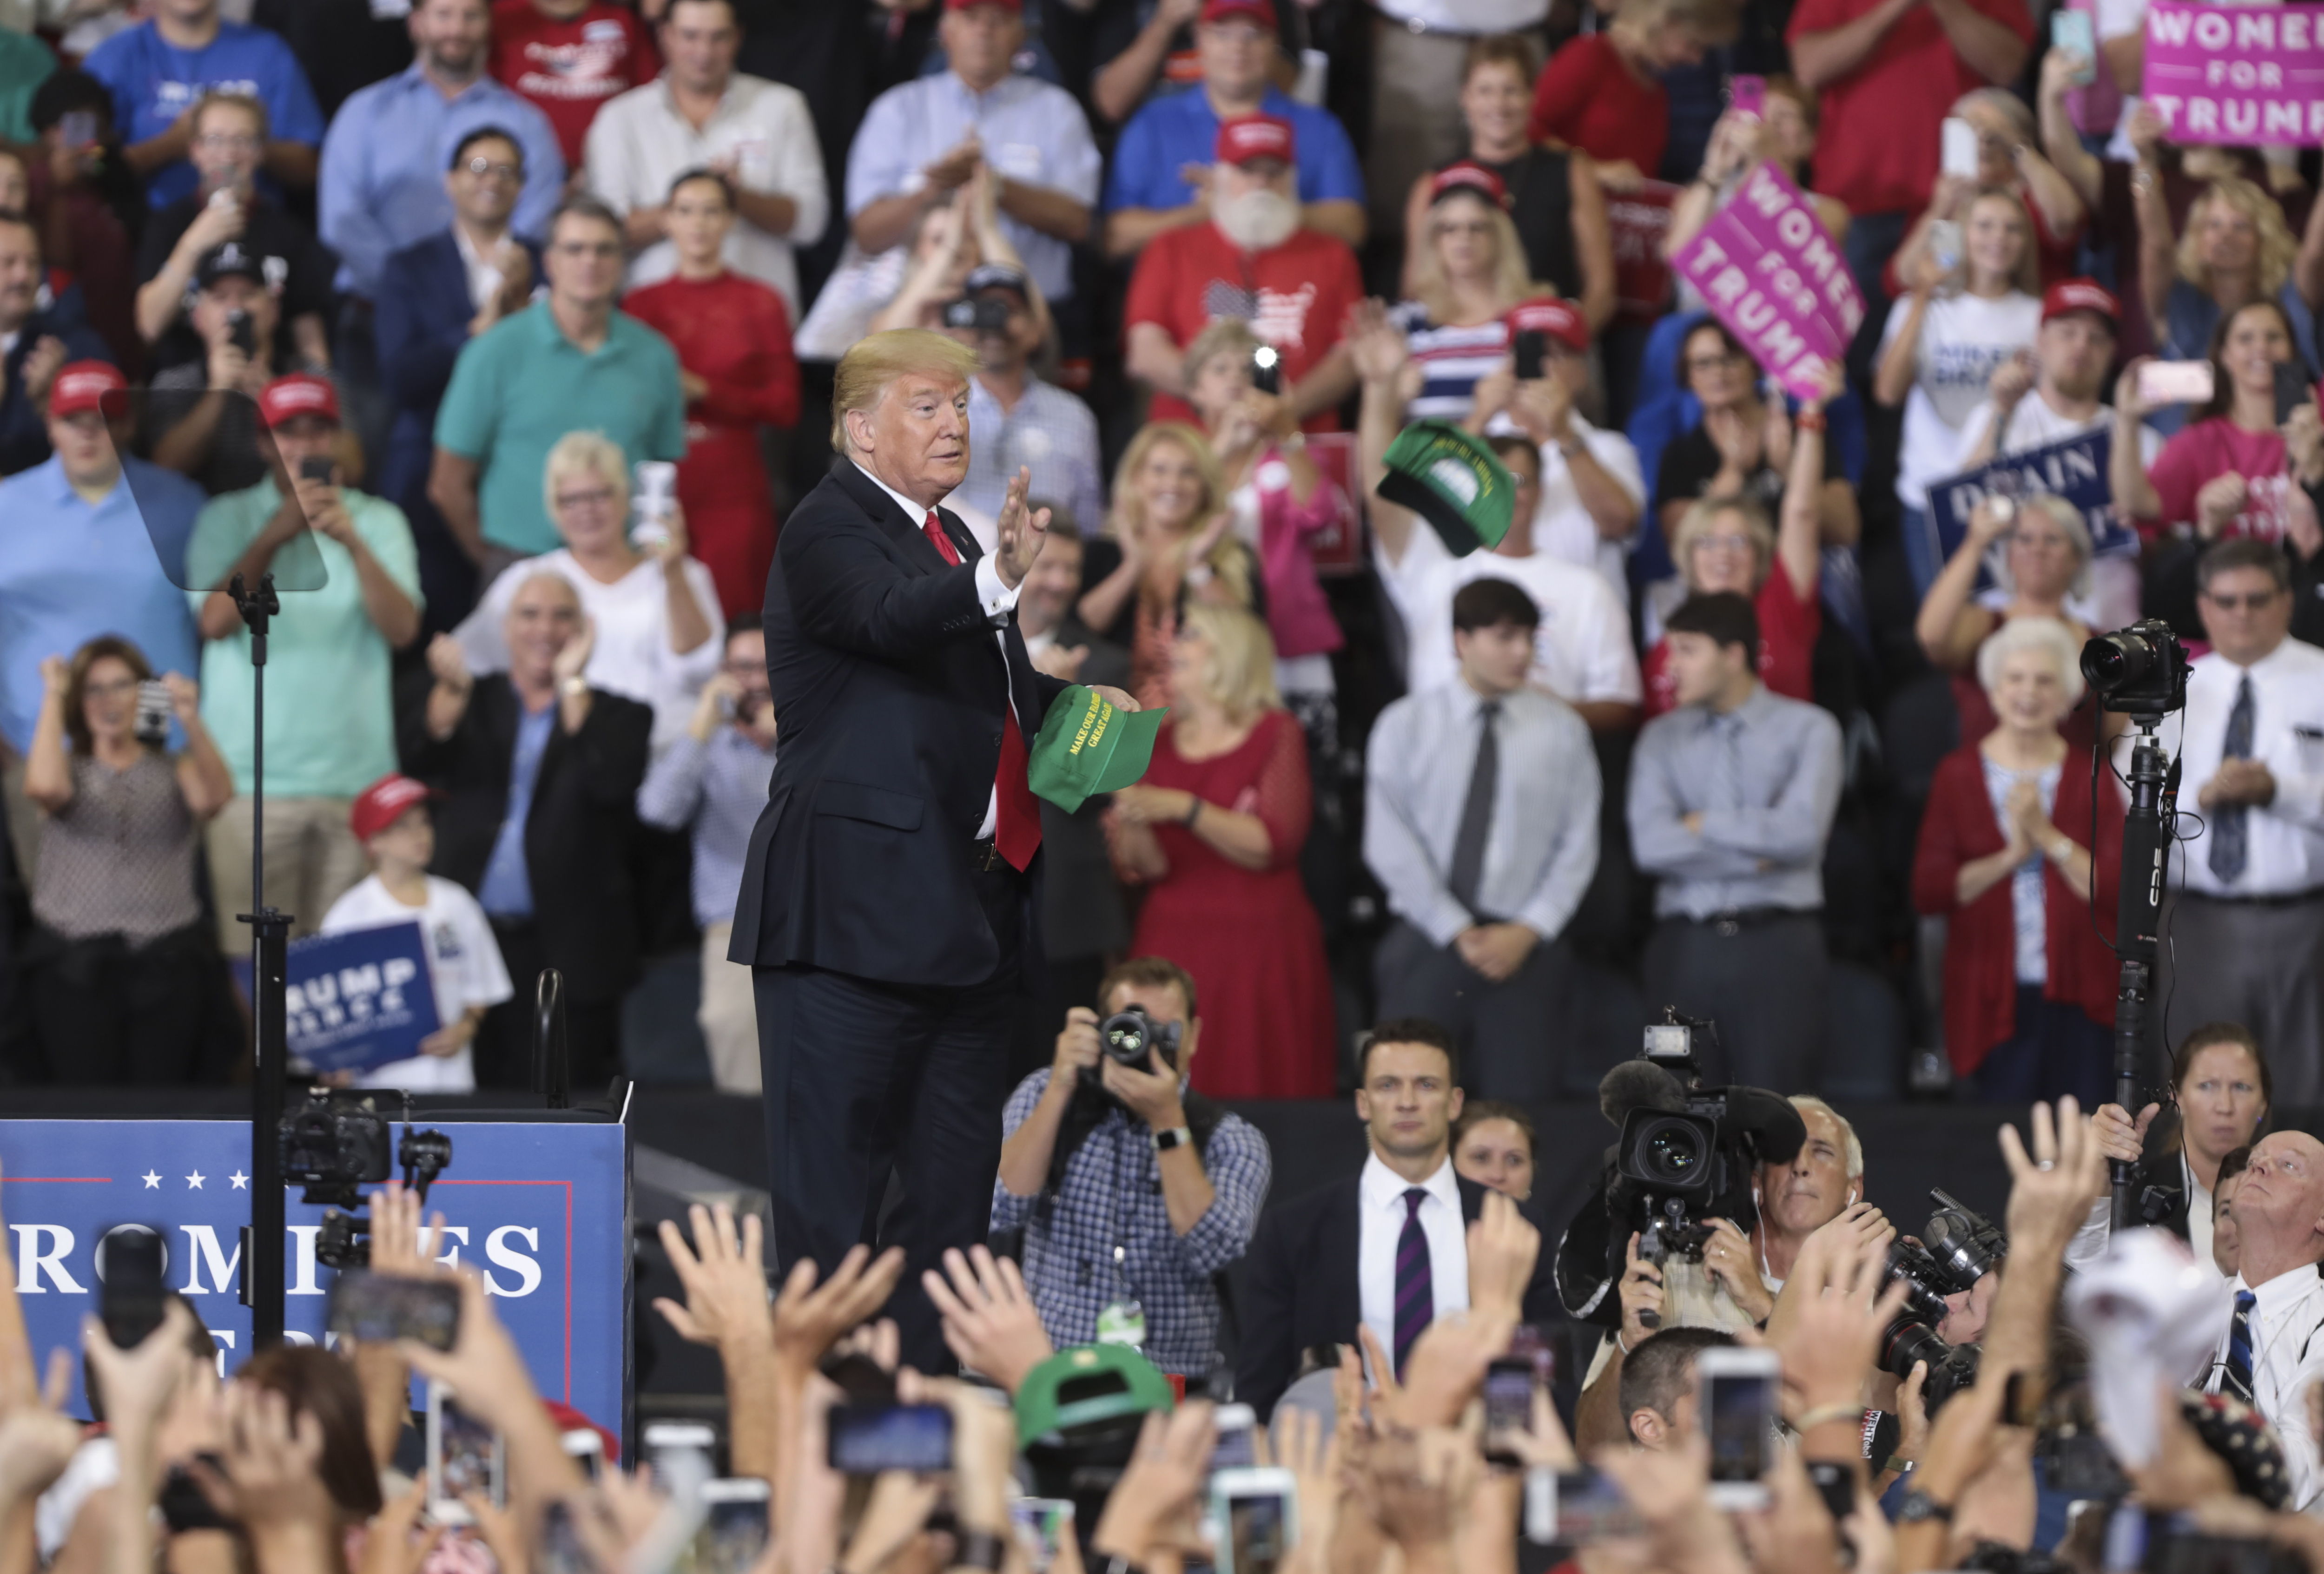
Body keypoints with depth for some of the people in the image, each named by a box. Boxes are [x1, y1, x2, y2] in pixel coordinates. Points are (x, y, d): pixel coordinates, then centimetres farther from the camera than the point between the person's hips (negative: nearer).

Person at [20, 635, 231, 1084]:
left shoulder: (175, 770, 14)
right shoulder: (69, 768, 14)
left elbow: (214, 798, -8)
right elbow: (45, 787, -10)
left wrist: (191, 723, -20)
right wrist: (54, 698, -1)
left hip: (166, 963, 0)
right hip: (74, 963, 0)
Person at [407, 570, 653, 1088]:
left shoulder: (615, 717, 9)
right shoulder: (474, 703, 15)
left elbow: (612, 783, -11)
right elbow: (423, 762, -2)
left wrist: (572, 686, -9)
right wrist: (452, 688, -18)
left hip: (565, 954, -2)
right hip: (469, 942, 2)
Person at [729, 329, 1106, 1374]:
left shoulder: (949, 540, 20)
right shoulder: (828, 529, -8)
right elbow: (893, 619, -29)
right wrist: (997, 581, -48)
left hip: (968, 917, 9)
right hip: (855, 917, -9)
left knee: (954, 1191, 12)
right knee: (831, 1183, -7)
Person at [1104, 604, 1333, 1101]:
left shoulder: (1276, 734, 1)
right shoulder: (1158, 742, 12)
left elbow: (1272, 845, -11)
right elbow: (1143, 869, 6)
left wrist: (1183, 809, -19)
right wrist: (1132, 827, -15)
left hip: (1258, 949, -3)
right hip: (1172, 946, 3)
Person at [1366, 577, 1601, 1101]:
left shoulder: (1561, 732, 6)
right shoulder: (1403, 727, 3)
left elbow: (1578, 846, 4)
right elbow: (1390, 847, -2)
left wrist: (1526, 933, -8)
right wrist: (1459, 933, -9)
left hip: (1524, 945, 0)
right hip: (1427, 942, 0)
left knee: (1521, 1101, -3)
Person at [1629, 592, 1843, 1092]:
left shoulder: (1808, 729, 5)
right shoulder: (1662, 737, 13)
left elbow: (1800, 830, -10)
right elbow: (1650, 844, -2)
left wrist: (1704, 824, -1)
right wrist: (1757, 857, -7)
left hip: (1777, 943, -2)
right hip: (1686, 945, 2)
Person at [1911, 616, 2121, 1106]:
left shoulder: (2090, 776, 8)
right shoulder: (1959, 775, 7)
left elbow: (2118, 888, -4)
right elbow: (1928, 891, -3)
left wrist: (2047, 836, -10)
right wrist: (2011, 857, -10)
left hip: (2075, 1000, 1)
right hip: (1992, 999, -1)